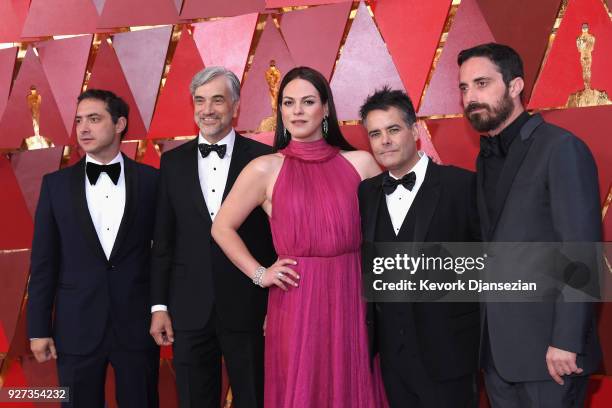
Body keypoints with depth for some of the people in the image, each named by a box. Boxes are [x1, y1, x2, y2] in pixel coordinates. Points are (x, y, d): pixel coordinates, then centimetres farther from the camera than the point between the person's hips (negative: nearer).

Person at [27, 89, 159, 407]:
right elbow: (44, 261, 3)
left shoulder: (151, 180, 0)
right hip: (77, 327, 1)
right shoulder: (56, 184, 2)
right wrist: (38, 328, 0)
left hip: (137, 324, 0)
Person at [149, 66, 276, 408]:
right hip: (189, 310, 3)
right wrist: (159, 305, 4)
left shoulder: (264, 159, -3)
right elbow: (163, 240, 7)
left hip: (249, 308, -2)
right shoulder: (173, 162, 6)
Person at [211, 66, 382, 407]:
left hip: (350, 299, 2)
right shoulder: (266, 169, 1)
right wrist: (259, 274, 0)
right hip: (295, 302, -1)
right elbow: (222, 228, 8)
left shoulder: (359, 163, 5)